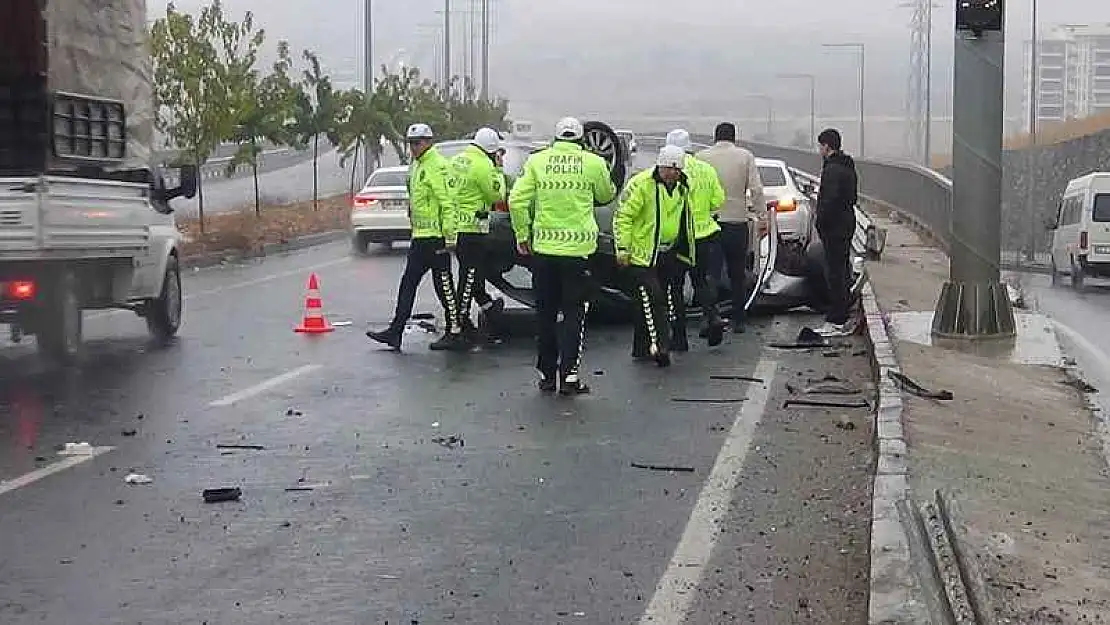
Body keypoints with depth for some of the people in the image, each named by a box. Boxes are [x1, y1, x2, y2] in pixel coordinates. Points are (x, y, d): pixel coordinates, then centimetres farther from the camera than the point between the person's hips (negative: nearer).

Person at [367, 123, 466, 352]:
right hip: (420, 237, 10)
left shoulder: (436, 166, -14)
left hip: (435, 237, -10)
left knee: (444, 285, -3)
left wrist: (450, 237, -23)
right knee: (408, 283, 10)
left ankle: (455, 334, 5)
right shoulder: (417, 165, 17)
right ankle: (395, 332, 13)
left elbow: (447, 204, -20)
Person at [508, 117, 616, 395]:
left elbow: (517, 200, -3)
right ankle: (569, 375, -1)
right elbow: (606, 196, 14)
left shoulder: (537, 161, 1)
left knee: (546, 313, 12)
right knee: (574, 314, 5)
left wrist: (522, 235, 7)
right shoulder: (594, 163, -2)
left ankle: (547, 374, 18)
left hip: (543, 247, 2)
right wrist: (611, 187, 36)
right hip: (578, 248, -2)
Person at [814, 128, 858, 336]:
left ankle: (836, 322, -6)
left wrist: (820, 223, -15)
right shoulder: (848, 166, 15)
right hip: (847, 224, 10)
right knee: (842, 271, 15)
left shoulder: (832, 169, -17)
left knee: (835, 273, -7)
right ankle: (842, 317, 23)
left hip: (834, 227, -10)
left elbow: (829, 200, -24)